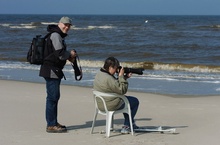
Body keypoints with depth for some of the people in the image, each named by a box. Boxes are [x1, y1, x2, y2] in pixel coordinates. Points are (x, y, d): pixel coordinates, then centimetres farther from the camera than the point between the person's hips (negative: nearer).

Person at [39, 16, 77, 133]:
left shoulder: (59, 36, 19)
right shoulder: (55, 35, -15)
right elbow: (60, 54, -23)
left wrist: (68, 56, 13)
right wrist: (70, 55, -5)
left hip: (55, 71, 11)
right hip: (51, 71, -11)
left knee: (54, 97, 17)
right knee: (52, 97, -9)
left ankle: (53, 123, 27)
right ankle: (51, 126, -6)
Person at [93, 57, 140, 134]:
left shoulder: (99, 74, 4)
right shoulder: (108, 78, -29)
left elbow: (116, 84, 13)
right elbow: (122, 90, -22)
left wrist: (125, 77, 2)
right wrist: (121, 76, -17)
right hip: (110, 106, -10)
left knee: (126, 99, 33)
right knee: (135, 101, 8)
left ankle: (131, 124, 40)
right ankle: (126, 127, 13)